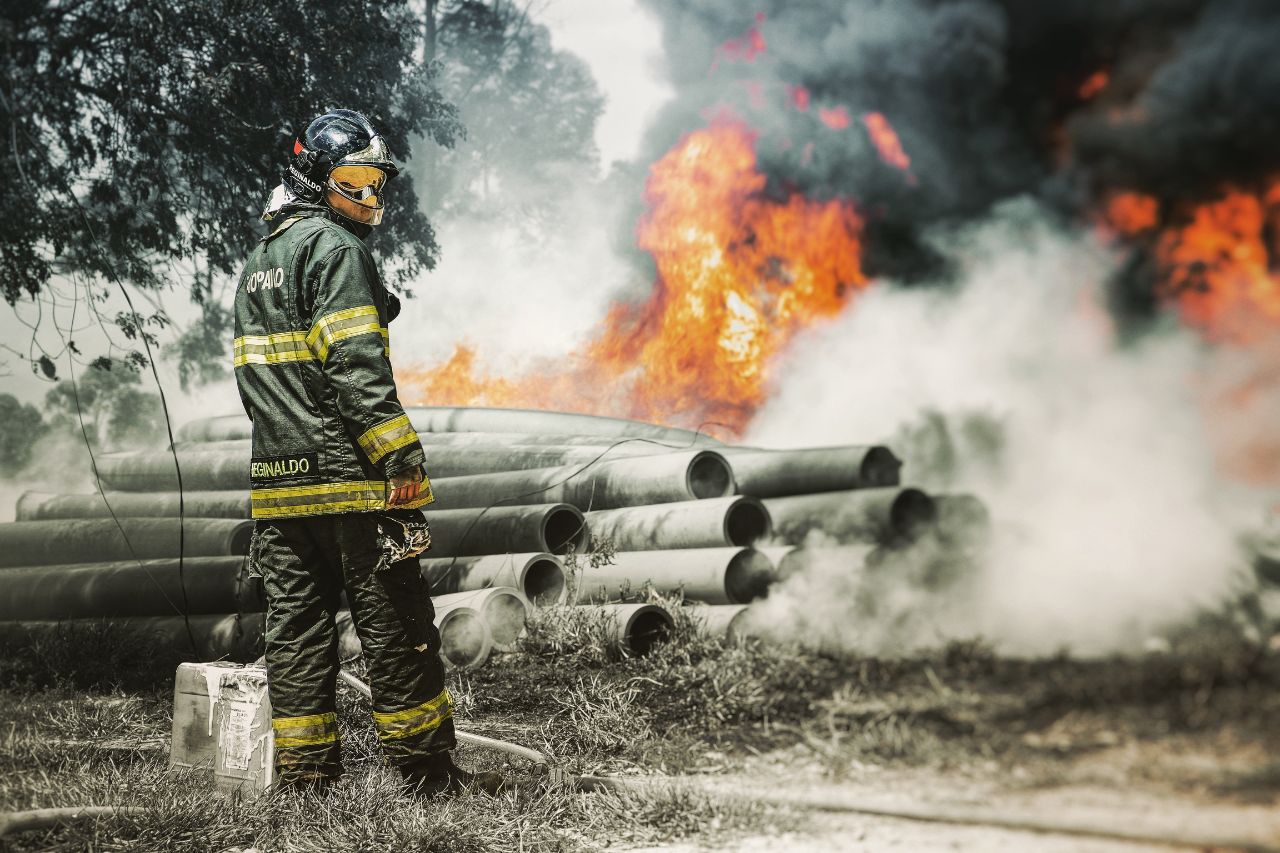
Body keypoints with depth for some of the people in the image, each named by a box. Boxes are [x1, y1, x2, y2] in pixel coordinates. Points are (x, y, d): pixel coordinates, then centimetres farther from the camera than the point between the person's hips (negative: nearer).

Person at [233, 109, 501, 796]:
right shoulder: (334, 248, -8)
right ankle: (426, 767, 2)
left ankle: (303, 773, 10)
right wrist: (401, 456, -20)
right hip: (348, 478, -8)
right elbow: (356, 365, -18)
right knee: (395, 623, -2)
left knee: (295, 624, 8)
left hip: (277, 480, 9)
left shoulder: (258, 262, 21)